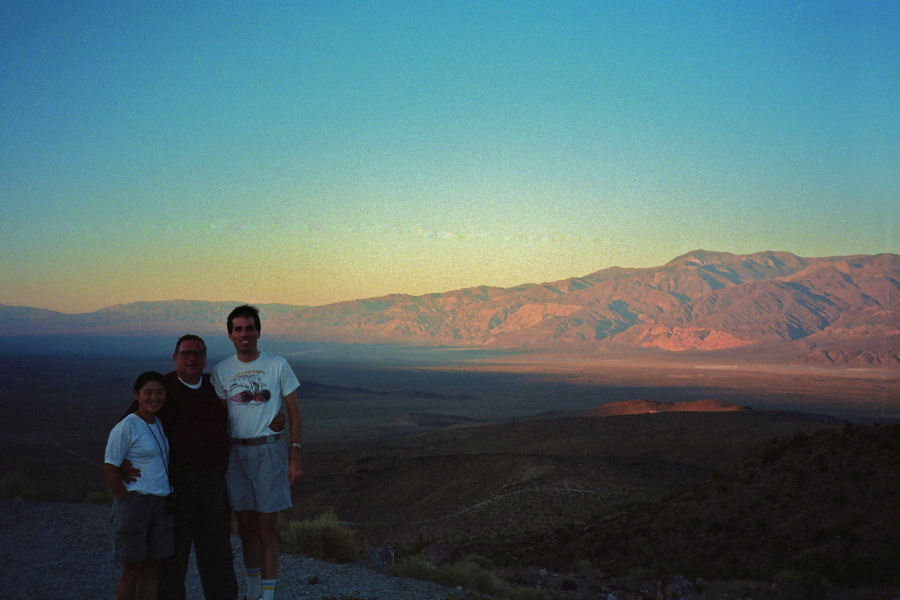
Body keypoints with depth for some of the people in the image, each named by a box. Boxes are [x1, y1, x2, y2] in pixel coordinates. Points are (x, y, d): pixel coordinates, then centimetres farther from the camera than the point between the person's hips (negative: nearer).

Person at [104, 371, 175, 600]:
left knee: (153, 568, 10)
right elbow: (110, 469, -12)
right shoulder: (126, 427, -10)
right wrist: (127, 502, -12)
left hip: (161, 503, 7)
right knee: (132, 571, 1)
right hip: (135, 501, -7)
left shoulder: (160, 424, 11)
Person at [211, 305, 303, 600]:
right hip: (236, 452, 3)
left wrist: (295, 457, -5)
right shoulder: (221, 371, 5)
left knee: (267, 529, -1)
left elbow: (293, 413, 0)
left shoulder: (278, 365, -2)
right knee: (246, 528, 10)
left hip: (269, 450, -3)